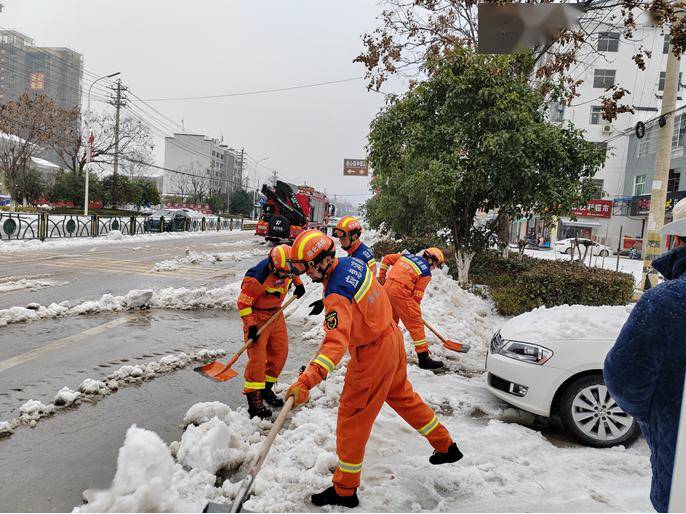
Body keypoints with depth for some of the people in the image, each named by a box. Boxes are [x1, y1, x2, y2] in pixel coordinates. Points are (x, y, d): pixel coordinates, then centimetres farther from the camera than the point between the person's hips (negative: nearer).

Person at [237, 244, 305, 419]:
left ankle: (266, 388, 24)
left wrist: (298, 284, 18)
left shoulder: (287, 267, -12)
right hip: (257, 315, -7)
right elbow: (243, 302, -23)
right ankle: (254, 398, -4)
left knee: (280, 352, 9)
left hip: (276, 313, 7)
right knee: (257, 356, -11)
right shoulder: (257, 277, -32)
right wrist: (251, 325, -23)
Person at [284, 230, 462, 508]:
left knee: (352, 415, 4)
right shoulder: (352, 262, -4)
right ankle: (446, 446, 44)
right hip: (391, 338, 9)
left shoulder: (337, 296, -30)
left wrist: (306, 382, -46)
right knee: (403, 396, 28)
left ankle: (344, 490, 20)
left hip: (372, 354, -9)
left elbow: (335, 344, -40)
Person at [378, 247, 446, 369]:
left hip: (387, 286, 8)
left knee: (392, 320, 25)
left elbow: (386, 258, 19)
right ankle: (424, 358, -1)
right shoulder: (426, 273, -1)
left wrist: (382, 276, 24)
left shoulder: (407, 255, 16)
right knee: (416, 323, -2)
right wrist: (415, 309, 13)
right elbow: (417, 295, -1)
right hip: (401, 292, -8)